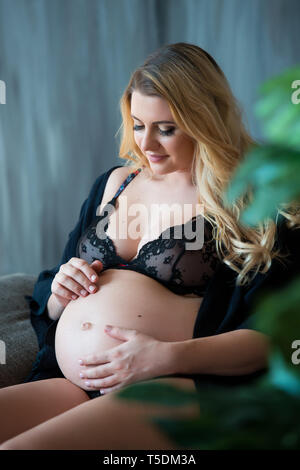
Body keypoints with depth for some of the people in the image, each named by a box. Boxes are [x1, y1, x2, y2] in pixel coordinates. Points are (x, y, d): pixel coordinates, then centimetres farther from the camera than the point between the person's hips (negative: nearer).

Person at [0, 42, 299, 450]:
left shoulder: (245, 203, 0)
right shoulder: (114, 183, 19)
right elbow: (47, 305, 25)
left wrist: (168, 356, -20)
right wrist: (60, 293, 1)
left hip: (180, 385, -6)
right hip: (71, 384, 7)